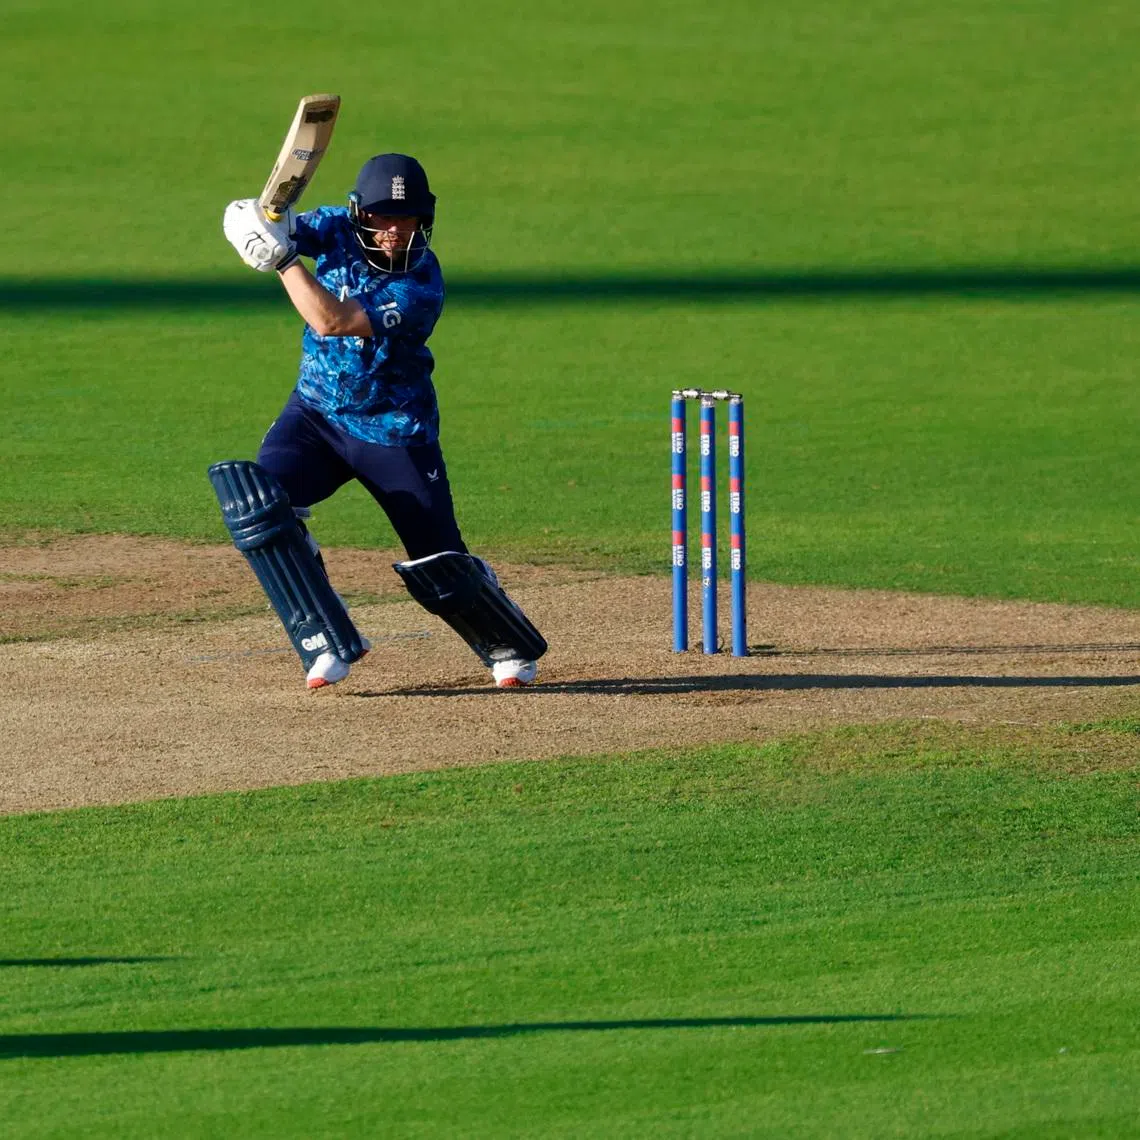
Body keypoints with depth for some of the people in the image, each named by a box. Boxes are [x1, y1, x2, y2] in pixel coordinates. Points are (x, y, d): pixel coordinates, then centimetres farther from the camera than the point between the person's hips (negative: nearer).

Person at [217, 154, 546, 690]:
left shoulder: (420, 287, -25)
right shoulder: (339, 228, -9)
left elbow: (331, 321, -34)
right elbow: (250, 225, -15)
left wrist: (284, 258, -35)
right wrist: (267, 219, -38)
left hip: (395, 434, -4)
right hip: (315, 413, 4)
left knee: (441, 565, -2)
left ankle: (511, 649, 28)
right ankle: (327, 645, -9)